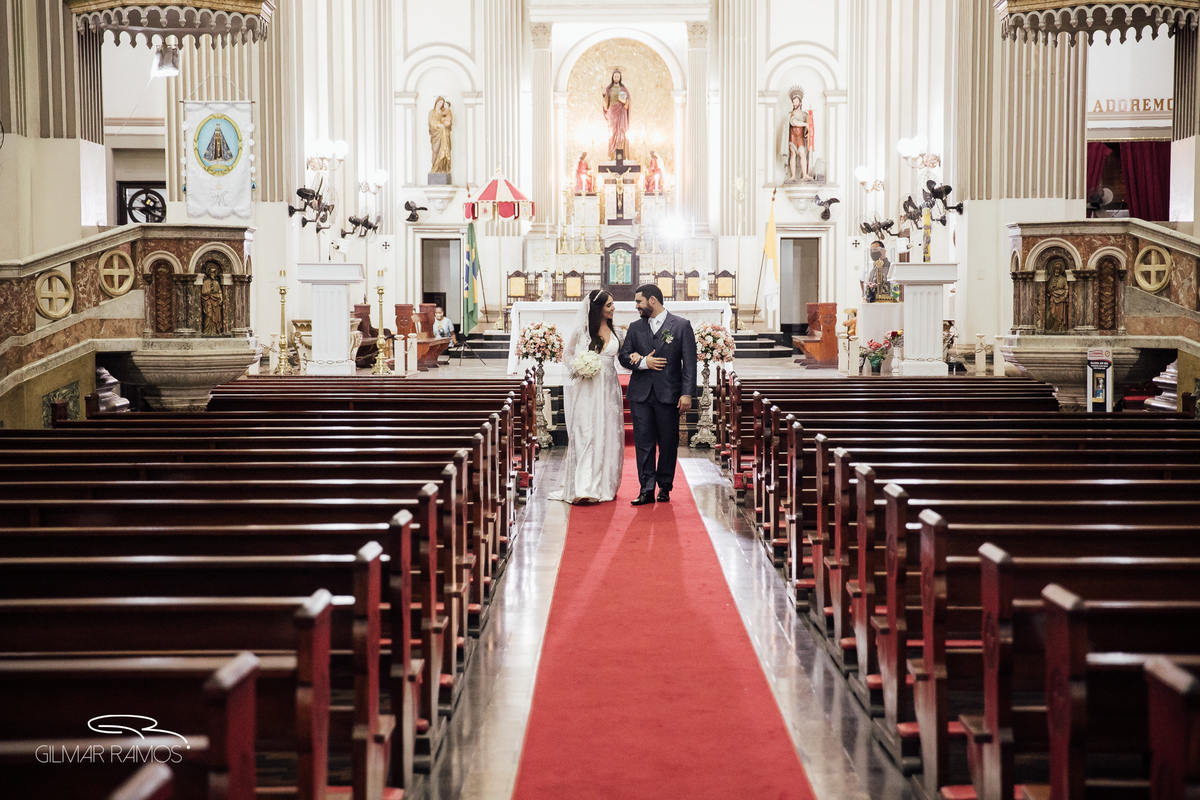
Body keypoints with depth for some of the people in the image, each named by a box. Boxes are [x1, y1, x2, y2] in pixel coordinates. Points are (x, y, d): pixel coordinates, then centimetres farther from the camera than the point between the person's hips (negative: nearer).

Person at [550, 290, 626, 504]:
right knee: (586, 435, -10)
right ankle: (584, 489, -14)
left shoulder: (614, 331, 10)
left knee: (609, 436, 4)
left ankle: (605, 485, 13)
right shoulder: (581, 329, -2)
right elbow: (567, 355, 8)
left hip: (608, 389, 5)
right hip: (586, 389, -4)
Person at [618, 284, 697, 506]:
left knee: (668, 443, 4)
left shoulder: (681, 326, 1)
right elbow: (623, 356, 11)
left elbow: (689, 363, -2)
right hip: (640, 395, 3)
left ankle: (665, 487, 17)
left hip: (669, 394, -3)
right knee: (643, 443, -2)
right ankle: (647, 490, -1)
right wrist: (642, 362, -9)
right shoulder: (635, 327, 12)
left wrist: (687, 394, -10)